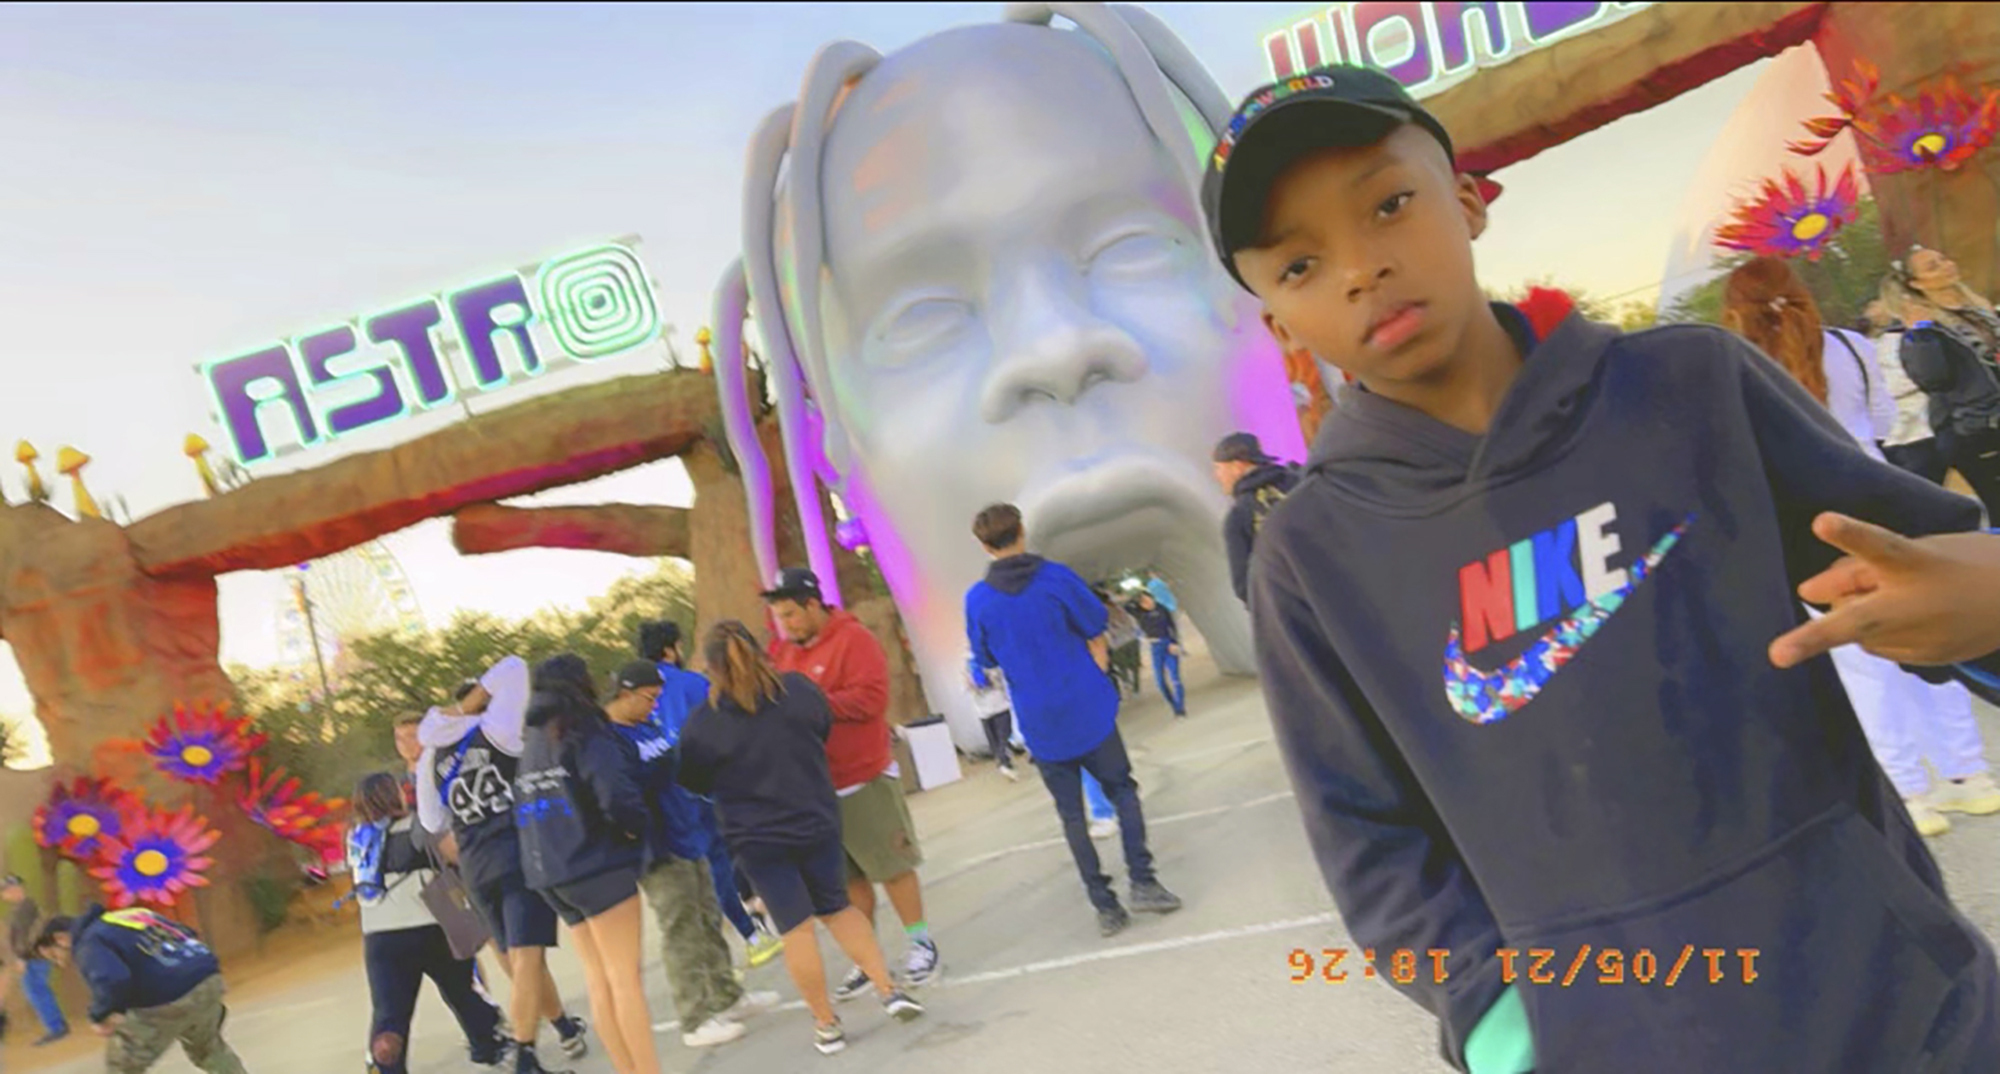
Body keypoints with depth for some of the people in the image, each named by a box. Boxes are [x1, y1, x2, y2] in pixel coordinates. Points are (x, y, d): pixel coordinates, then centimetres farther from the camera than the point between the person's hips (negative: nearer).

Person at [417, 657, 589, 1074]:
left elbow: (435, 828, 14)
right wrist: (467, 704, 3)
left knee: (521, 960, 18)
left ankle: (567, 1030, 33)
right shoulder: (494, 729, -4)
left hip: (476, 872, 6)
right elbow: (514, 668, 3)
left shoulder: (429, 760, 12)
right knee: (526, 960, -9)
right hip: (520, 856, -6)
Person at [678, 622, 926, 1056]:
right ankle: (889, 991, 12)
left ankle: (826, 1024, 15)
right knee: (837, 907, 20)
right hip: (817, 822, 3)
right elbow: (825, 729, 12)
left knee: (796, 927, 7)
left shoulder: (702, 725, -13)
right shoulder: (798, 689, -6)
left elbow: (694, 784, 0)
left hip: (757, 839, -2)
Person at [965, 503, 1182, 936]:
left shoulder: (977, 600, -5)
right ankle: (1142, 881, 3)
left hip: (1040, 722, 1)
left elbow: (987, 659, 7)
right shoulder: (1056, 576, -8)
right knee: (1122, 790, 15)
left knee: (1071, 814, 11)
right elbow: (1096, 632, -2)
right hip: (1089, 709, -1)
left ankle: (1104, 905, 9)